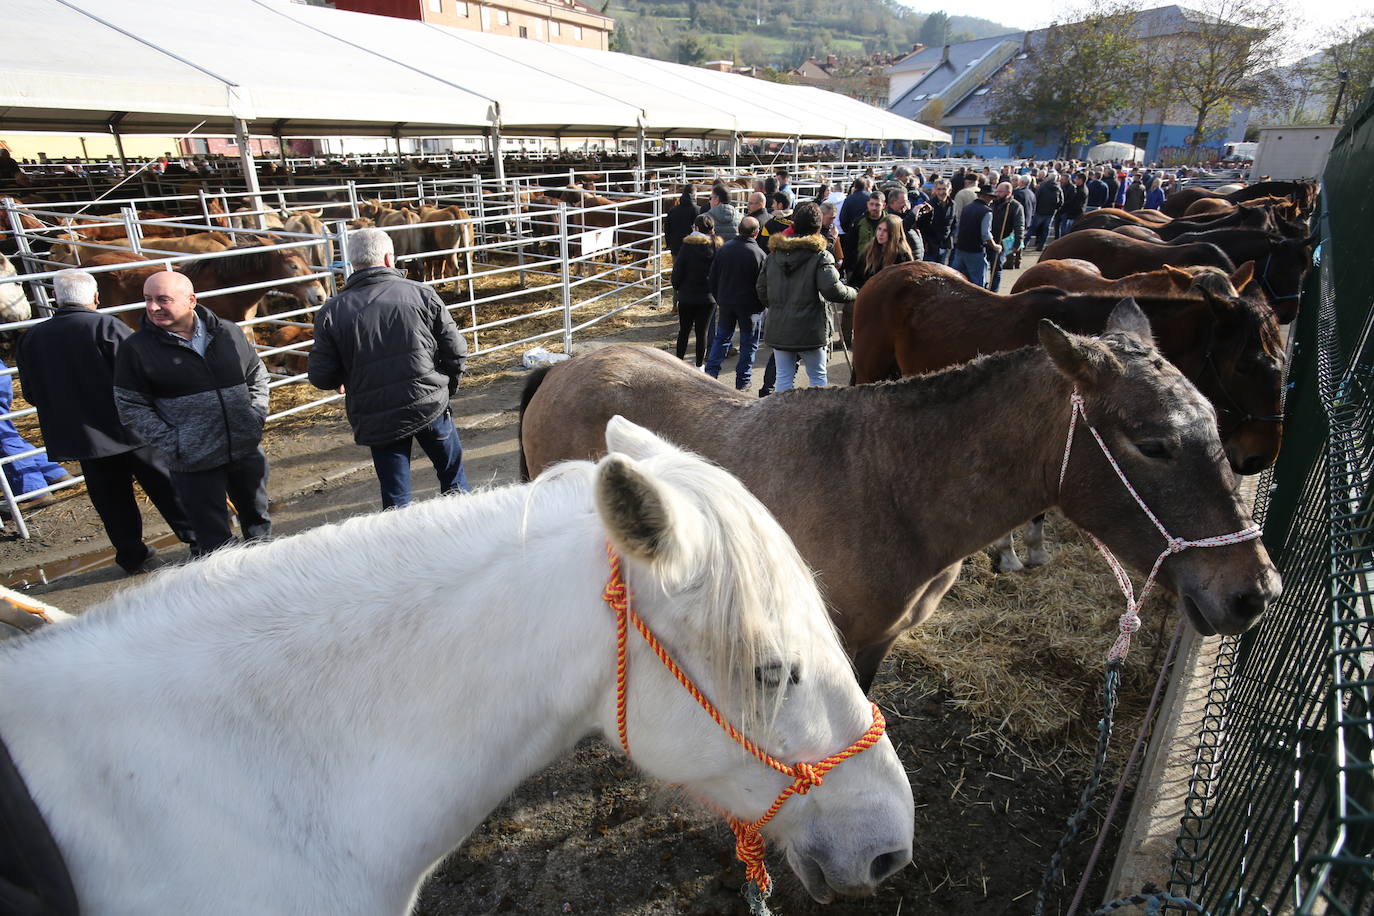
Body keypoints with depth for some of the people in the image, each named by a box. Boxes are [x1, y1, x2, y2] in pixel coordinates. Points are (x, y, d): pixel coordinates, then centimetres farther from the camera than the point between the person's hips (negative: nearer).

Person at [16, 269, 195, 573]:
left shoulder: (31, 338, 1)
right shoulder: (108, 326, -14)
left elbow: (32, 394, 8)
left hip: (79, 437, 4)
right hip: (131, 430, -4)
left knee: (111, 500, 13)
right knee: (165, 486, 9)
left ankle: (132, 557, 22)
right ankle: (197, 539, 15)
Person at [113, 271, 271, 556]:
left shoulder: (228, 332, 1)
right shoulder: (136, 348, -7)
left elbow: (257, 375, 12)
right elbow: (131, 406, -6)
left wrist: (256, 417, -1)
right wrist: (173, 445, -14)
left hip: (247, 450, 3)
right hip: (193, 464, -3)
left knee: (257, 522, 20)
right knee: (213, 540, 5)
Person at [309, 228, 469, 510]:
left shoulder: (332, 311, -3)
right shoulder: (421, 294, -4)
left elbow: (321, 377, -1)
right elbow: (456, 350, -3)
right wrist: (448, 386, 16)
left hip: (375, 419, 0)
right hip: (430, 405, 0)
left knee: (395, 494, 13)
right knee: (452, 469, 22)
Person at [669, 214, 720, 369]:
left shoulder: (688, 245, -11)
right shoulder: (717, 246, -4)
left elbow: (678, 270, -9)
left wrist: (677, 287, 8)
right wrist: (715, 289, 12)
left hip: (687, 296, -1)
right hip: (708, 298, 2)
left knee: (684, 330, 12)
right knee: (702, 332, 9)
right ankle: (699, 364, 15)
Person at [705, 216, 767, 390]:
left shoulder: (724, 248, -2)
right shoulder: (759, 254, -15)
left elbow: (712, 278, 5)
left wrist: (719, 298, 17)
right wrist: (762, 305, 6)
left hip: (725, 302, 4)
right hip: (750, 305, -4)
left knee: (721, 338, 17)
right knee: (748, 343, 8)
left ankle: (711, 374, 11)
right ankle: (742, 383, 13)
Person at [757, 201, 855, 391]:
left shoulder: (774, 254, 6)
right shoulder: (820, 256, -10)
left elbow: (762, 290, 8)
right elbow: (832, 290, -19)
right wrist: (853, 293, -1)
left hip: (778, 328, 4)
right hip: (810, 329, -4)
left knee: (784, 377, 10)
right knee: (818, 376, 10)